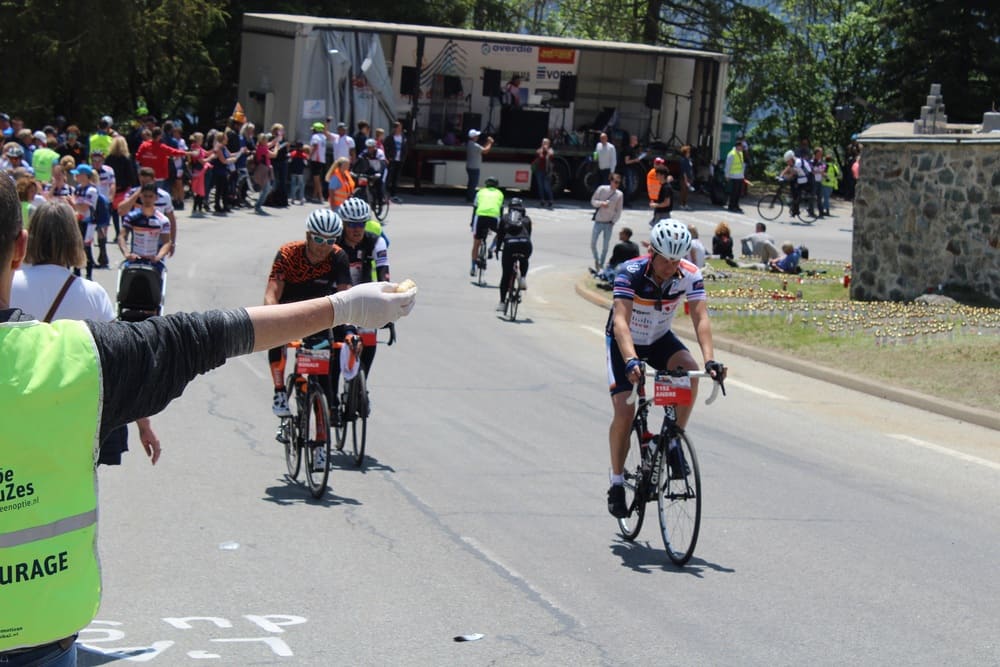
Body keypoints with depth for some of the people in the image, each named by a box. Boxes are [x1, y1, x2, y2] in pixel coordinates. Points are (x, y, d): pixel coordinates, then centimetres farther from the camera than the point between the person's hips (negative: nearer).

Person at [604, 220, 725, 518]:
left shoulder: (690, 276, -22)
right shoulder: (631, 272, -31)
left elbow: (700, 319, -29)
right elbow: (621, 322, -41)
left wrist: (710, 360, -46)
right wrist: (631, 361, -57)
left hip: (660, 340, 3)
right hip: (624, 343, -3)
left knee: (689, 372, -28)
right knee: (624, 411, -16)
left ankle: (672, 444, -10)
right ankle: (617, 483, 2)